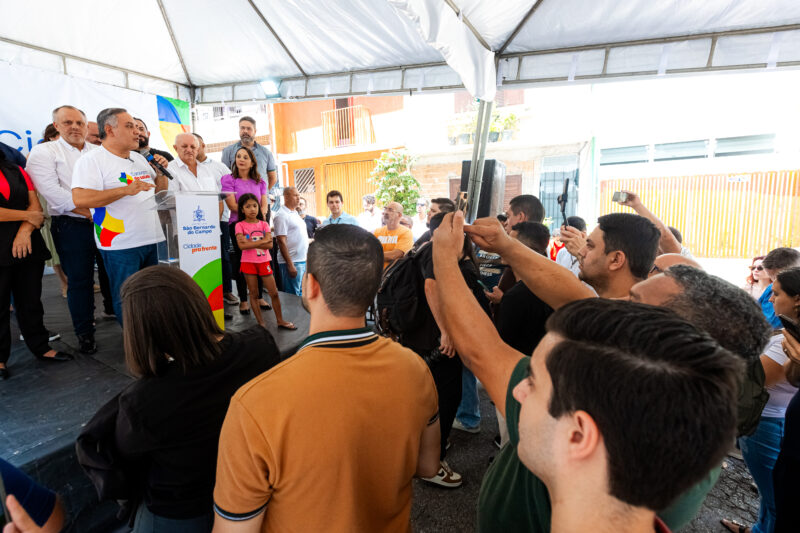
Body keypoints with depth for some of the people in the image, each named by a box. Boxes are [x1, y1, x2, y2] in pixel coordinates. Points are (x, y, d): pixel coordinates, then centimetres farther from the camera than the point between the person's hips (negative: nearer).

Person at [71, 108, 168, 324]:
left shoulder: (139, 158, 15)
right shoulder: (91, 160, -8)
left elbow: (159, 190, 24)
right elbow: (80, 199, -21)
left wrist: (161, 171, 3)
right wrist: (126, 189, -27)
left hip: (153, 239, 7)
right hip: (121, 245, -7)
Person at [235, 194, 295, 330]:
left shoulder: (264, 224, 4)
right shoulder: (240, 225, -3)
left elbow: (270, 244, -9)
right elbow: (241, 245, -17)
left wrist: (250, 242, -16)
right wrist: (262, 241, -15)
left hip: (264, 261, 2)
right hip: (248, 262, -2)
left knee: (274, 293, 3)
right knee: (253, 294, 6)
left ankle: (280, 321, 16)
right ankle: (260, 322, 16)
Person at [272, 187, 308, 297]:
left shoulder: (295, 213, 16)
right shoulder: (281, 215, -11)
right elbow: (281, 241, -16)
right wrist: (290, 265, -20)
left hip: (303, 261, 9)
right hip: (292, 262, -8)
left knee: (302, 294, 13)